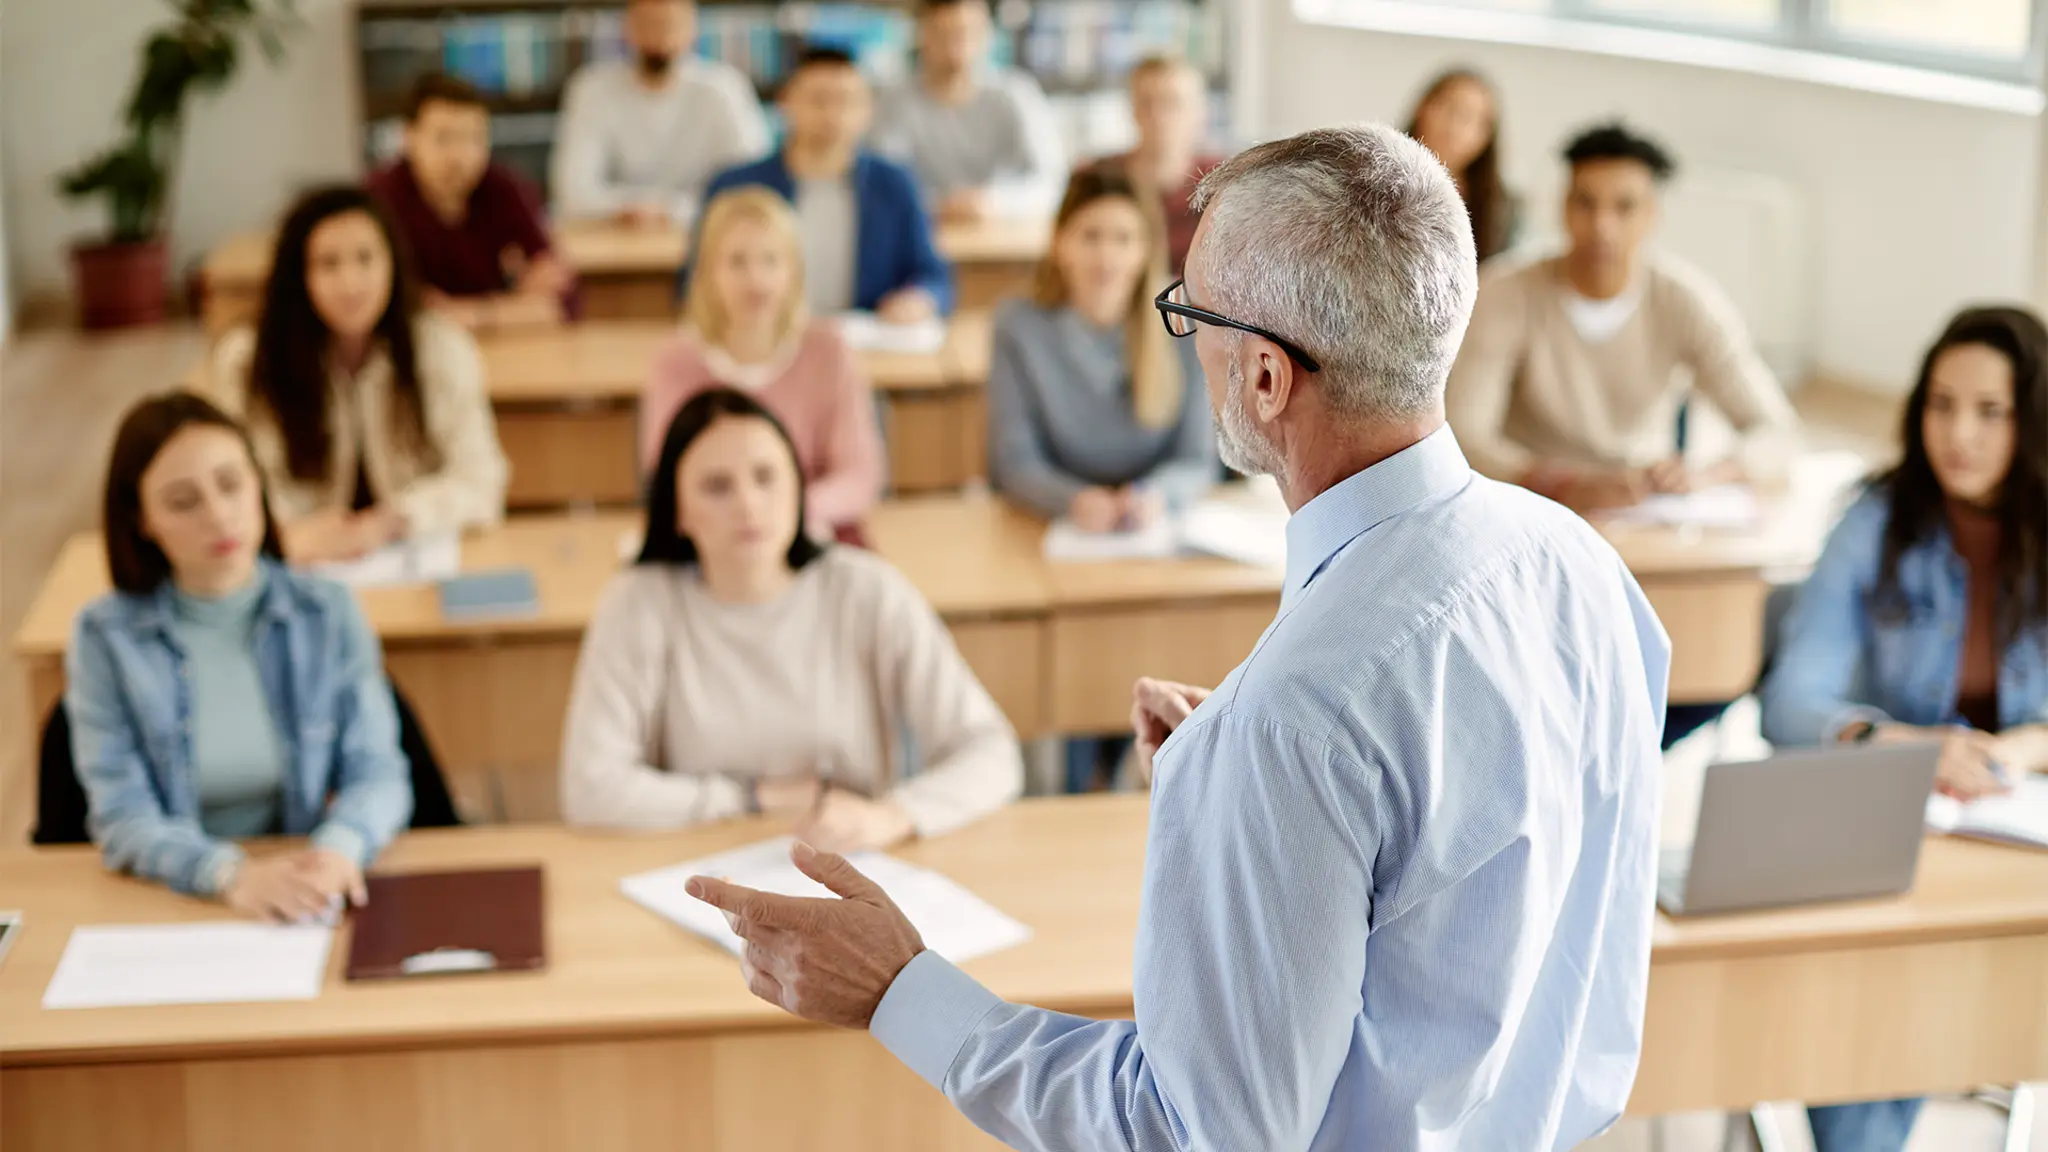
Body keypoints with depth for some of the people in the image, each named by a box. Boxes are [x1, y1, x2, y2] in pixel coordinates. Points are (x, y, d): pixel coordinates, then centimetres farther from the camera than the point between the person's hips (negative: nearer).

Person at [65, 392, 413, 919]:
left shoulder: (329, 613, 3)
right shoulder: (105, 638, -2)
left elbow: (377, 771, -1)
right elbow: (122, 816, -8)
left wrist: (339, 848, -24)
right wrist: (231, 874, -27)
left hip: (308, 898, 0)